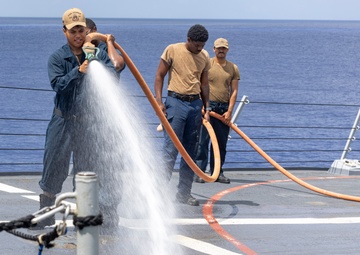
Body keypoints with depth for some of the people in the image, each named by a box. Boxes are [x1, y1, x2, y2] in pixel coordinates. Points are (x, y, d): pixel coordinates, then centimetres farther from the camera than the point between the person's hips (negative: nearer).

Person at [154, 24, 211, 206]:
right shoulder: (172, 50, -3)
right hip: (176, 102, -5)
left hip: (196, 104, 5)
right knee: (171, 148, -11)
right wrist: (159, 100, -11)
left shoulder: (204, 57, 11)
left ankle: (184, 193, 13)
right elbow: (159, 76, -2)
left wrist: (206, 108, 11)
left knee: (191, 150, 7)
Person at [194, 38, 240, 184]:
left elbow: (234, 91, 7)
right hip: (207, 106, -4)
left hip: (224, 109, 4)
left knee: (221, 142, 7)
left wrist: (229, 111, -3)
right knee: (202, 141, -6)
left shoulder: (233, 68, 10)